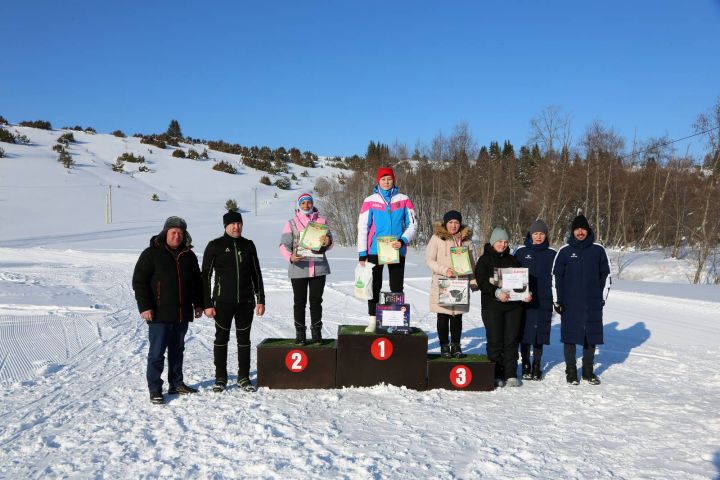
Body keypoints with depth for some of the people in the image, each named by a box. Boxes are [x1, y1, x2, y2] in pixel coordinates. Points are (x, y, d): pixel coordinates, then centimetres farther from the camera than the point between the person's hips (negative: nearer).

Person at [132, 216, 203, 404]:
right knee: (157, 352, -3)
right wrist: (144, 306, -15)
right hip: (159, 314, -5)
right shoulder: (151, 254, -6)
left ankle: (176, 384, 26)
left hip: (182, 314, 5)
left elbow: (196, 282, 20)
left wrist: (198, 304, 15)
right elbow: (139, 281, -9)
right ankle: (155, 389, 6)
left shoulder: (188, 256, 11)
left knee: (177, 350, 15)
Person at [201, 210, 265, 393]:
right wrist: (207, 304, -7)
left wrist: (261, 300, 7)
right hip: (223, 302, -3)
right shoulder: (215, 246, -3)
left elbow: (256, 274, 12)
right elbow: (205, 276, -2)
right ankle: (220, 378, 18)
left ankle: (244, 377, 19)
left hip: (246, 302, 3)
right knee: (221, 338, 6)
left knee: (244, 338, 8)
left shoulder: (248, 245, 7)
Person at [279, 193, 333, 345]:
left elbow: (329, 243, 13)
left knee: (316, 301, 6)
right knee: (299, 302, 4)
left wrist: (328, 243, -12)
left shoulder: (322, 221, 10)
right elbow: (284, 245, 0)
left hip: (318, 267, 1)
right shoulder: (291, 223, 5)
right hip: (298, 268, -1)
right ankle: (300, 333, 11)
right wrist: (290, 257, -19)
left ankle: (316, 332, 15)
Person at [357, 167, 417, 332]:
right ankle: (372, 321, 13)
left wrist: (403, 241, -13)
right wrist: (362, 253, -5)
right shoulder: (370, 201, 0)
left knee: (397, 287, 6)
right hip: (375, 251, 0)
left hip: (397, 251, 0)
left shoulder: (403, 200, 2)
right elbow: (362, 228, 0)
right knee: (374, 286, 6)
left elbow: (412, 224, 5)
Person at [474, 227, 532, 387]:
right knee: (495, 341, -2)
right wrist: (497, 292, -25)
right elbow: (481, 281, -11)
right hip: (492, 306, -4)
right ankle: (496, 376, 7)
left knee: (511, 341, 4)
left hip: (513, 306, 4)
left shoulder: (512, 260, 16)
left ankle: (511, 375, 11)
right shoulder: (484, 260, 2)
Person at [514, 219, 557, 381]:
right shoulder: (521, 252, 4)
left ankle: (537, 365, 17)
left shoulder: (551, 254, 6)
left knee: (540, 332, 5)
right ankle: (525, 364, 14)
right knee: (525, 331, 2)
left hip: (543, 301, 1)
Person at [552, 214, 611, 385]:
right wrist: (557, 300, 0)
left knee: (592, 337, 8)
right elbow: (556, 276, 3)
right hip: (570, 304, -1)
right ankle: (571, 370, 17)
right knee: (570, 337, 3)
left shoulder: (598, 250, 2)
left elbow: (606, 274, 8)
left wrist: (603, 297, 5)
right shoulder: (565, 251, 0)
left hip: (592, 304, 1)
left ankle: (588, 370, 23)